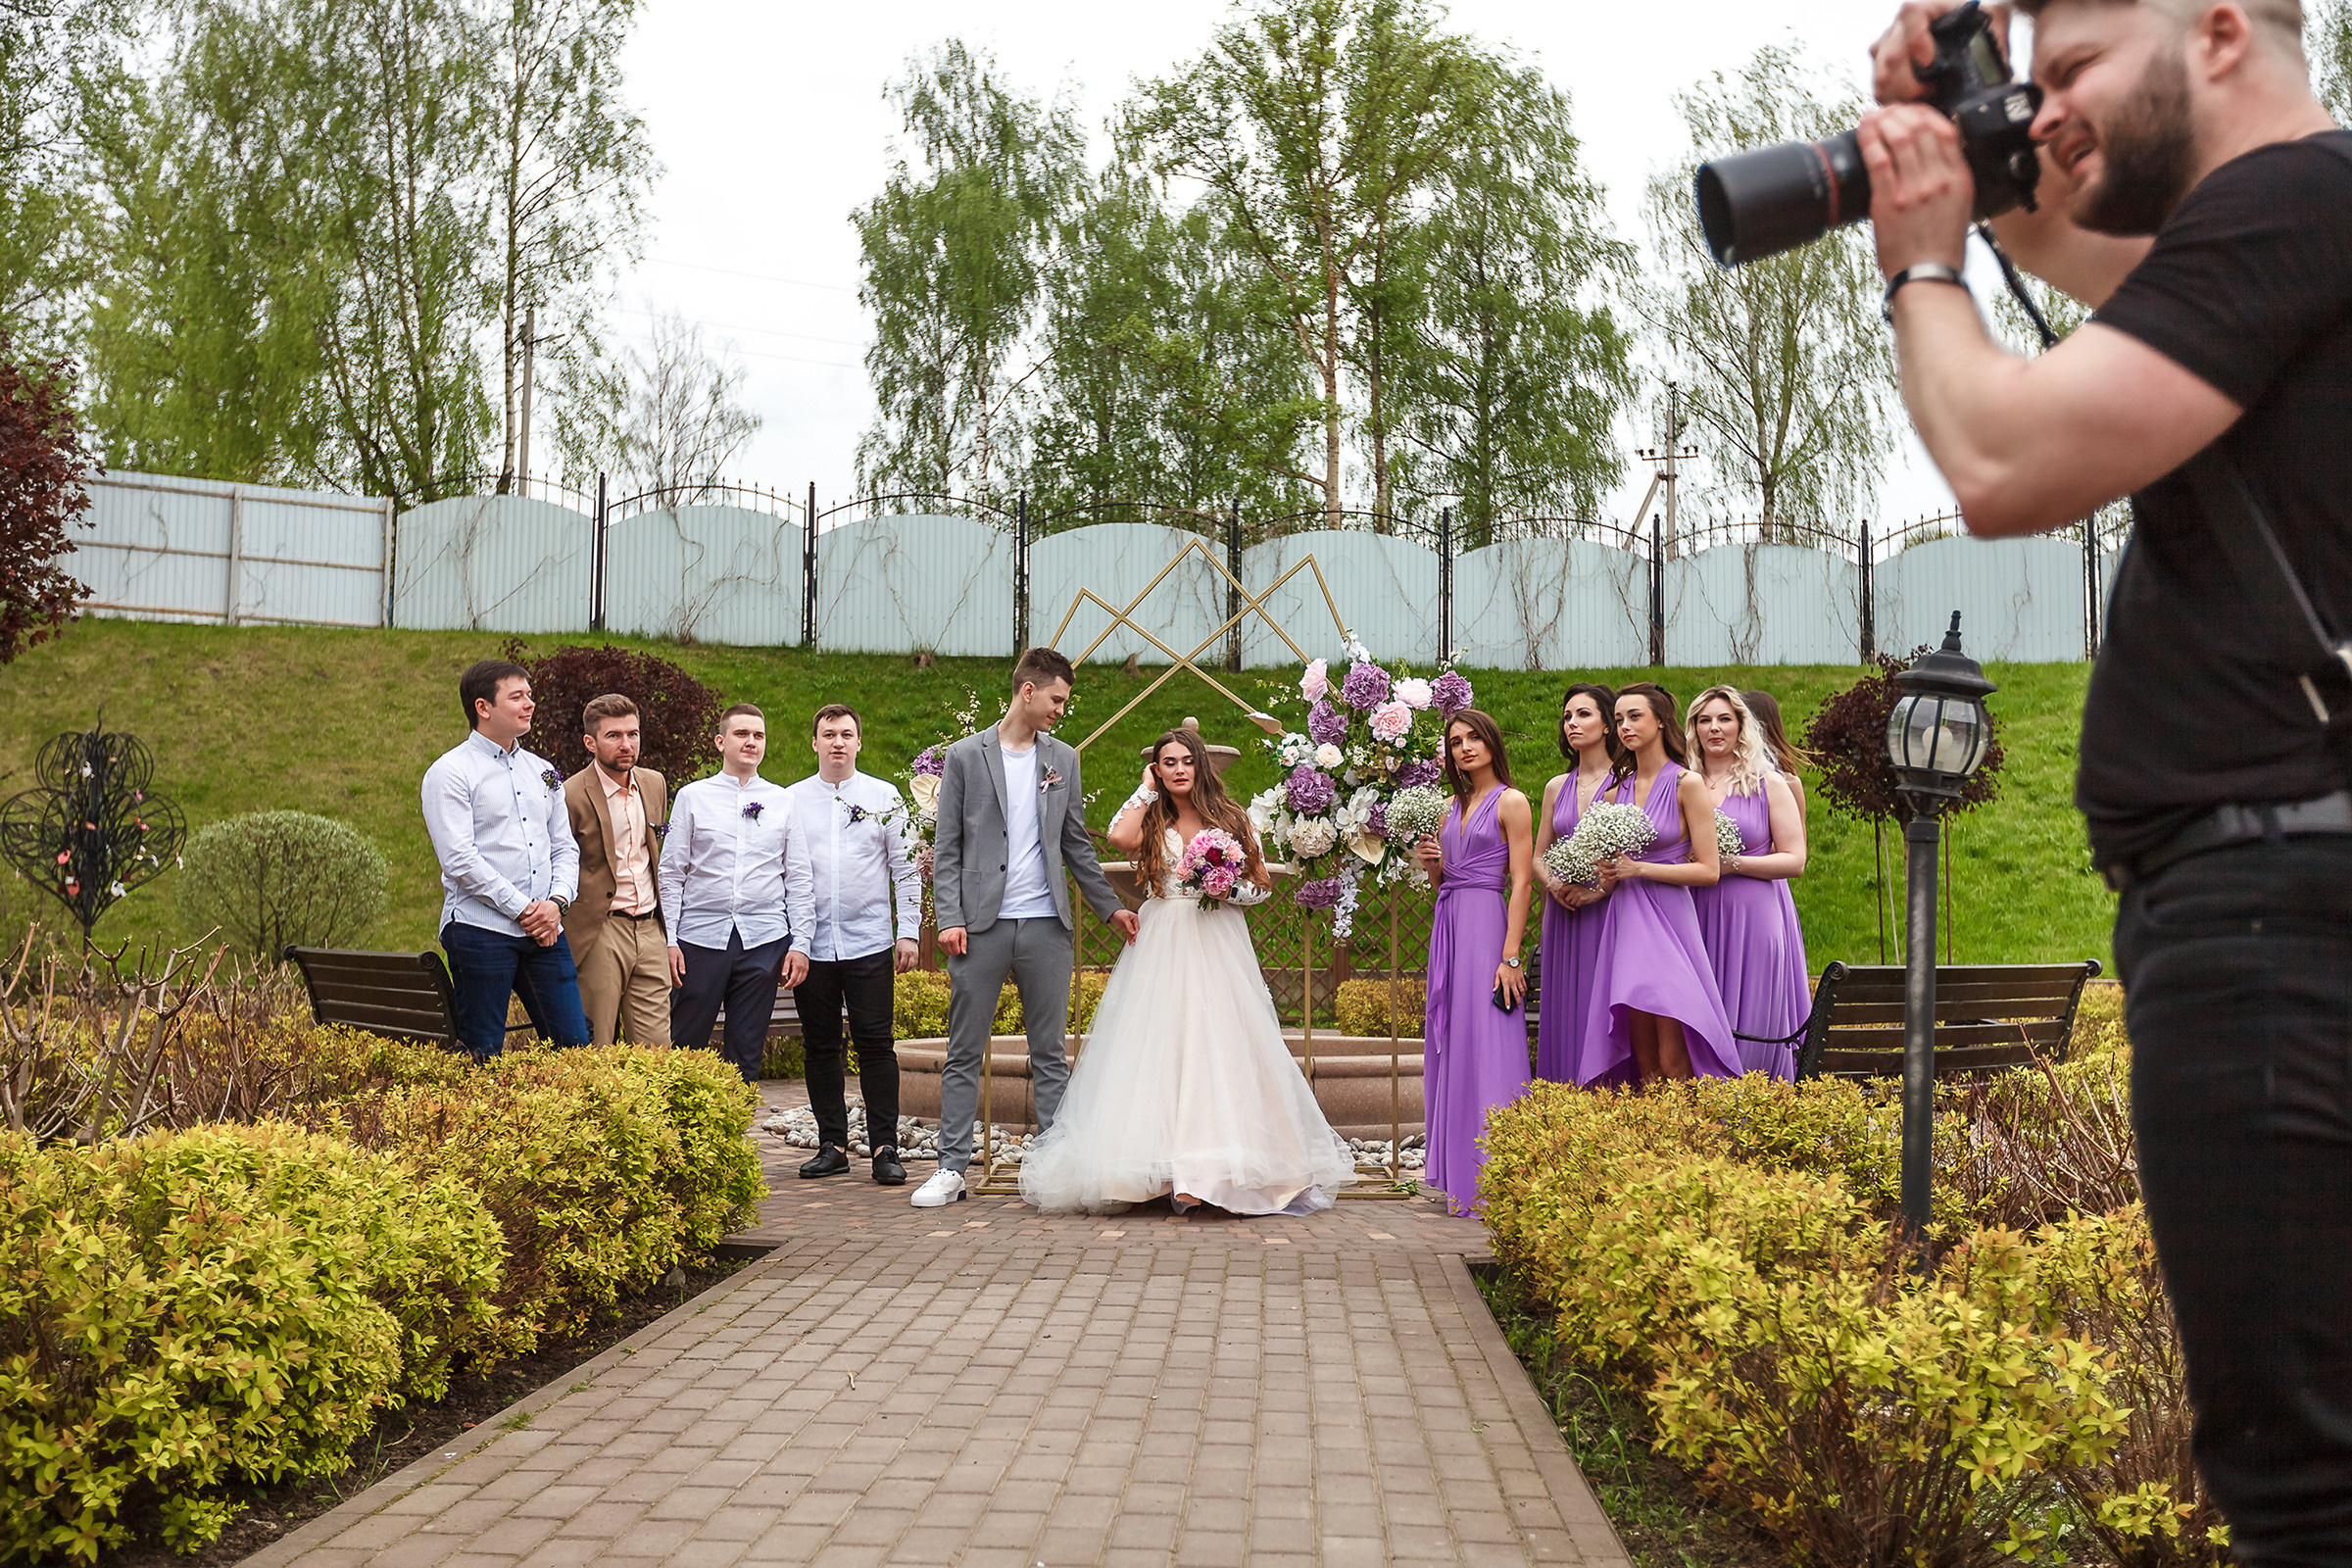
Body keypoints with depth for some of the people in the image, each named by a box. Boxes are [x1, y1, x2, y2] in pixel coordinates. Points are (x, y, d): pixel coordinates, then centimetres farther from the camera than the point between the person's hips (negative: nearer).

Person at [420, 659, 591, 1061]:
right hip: (481, 930, -6)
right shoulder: (450, 772, -3)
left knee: (574, 1044, 3)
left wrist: (557, 901, -2)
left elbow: (565, 848, 18)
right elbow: (459, 860, -11)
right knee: (481, 1054, -2)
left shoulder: (543, 771, 18)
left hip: (545, 932, 6)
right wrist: (522, 910, -13)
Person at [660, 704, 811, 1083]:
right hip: (701, 937, -1)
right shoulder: (691, 797, 6)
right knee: (684, 1046, -1)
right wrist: (668, 940, -3)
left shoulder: (784, 802, 10)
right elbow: (671, 873, 5)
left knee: (747, 1052, 5)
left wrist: (800, 943, 3)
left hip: (764, 940, 1)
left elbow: (798, 878, 10)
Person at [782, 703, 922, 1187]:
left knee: (876, 1045, -4)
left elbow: (905, 868, 6)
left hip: (870, 944, -1)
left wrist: (909, 931, -1)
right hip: (811, 944, 2)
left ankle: (885, 1148, 2)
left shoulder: (885, 798, 6)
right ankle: (833, 1146, 16)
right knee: (821, 1047, 7)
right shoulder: (790, 800, 8)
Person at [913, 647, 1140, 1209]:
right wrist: (949, 919, -8)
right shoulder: (965, 756, 3)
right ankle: (952, 1167, 8)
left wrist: (1110, 907, 15)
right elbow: (946, 847, 1)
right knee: (964, 1053, 2)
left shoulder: (1063, 760, 13)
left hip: (1047, 926, 3)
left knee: (1050, 1055, 5)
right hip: (982, 925, -3)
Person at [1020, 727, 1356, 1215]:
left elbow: (1262, 884, 11)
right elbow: (1118, 836, -14)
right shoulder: (1152, 821, 10)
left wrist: (1229, 889, -10)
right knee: (1161, 1044, -7)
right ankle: (1170, 1168, -6)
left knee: (1218, 1046, -9)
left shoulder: (1231, 818, 10)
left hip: (1218, 942, 0)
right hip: (1162, 946, 1)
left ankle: (1214, 1168, -10)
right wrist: (1147, 790, 0)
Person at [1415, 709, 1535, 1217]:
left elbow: (1521, 883, -10)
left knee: (1484, 1043, -10)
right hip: (1447, 923, 8)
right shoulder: (1452, 808, 17)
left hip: (1486, 923, -7)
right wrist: (1430, 862, 0)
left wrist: (1510, 956, -17)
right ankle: (1461, 1180, 11)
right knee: (1450, 1045, 6)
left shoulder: (1511, 802, -3)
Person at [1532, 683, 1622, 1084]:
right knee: (1566, 1013, 4)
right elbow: (1538, 855, 18)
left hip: (1609, 910, -5)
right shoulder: (1557, 788, 14)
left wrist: (1597, 889, -17)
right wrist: (1555, 885, -3)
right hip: (1564, 915, 5)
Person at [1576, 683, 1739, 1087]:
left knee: (1672, 1064, -8)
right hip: (1626, 922, 5)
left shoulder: (1686, 784, -4)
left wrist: (1639, 869, -11)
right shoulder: (1618, 790, 13)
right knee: (1643, 1063, 4)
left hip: (1669, 921, -5)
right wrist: (1608, 877, 1)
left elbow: (1708, 870, -8)